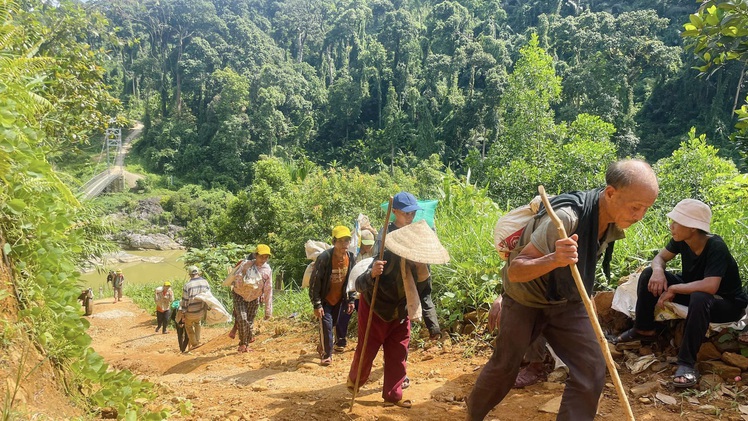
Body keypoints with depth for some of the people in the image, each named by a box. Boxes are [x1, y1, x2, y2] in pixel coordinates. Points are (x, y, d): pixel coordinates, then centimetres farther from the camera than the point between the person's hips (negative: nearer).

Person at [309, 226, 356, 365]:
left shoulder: (351, 258, -11)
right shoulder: (324, 258, -27)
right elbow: (314, 282, -21)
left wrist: (351, 300, 4)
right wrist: (317, 305, -21)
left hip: (340, 299, 5)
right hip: (325, 299, -5)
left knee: (334, 324, 15)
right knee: (326, 325, -10)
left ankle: (324, 347, 37)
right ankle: (327, 354, 7)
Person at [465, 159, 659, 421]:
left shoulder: (614, 220, -12)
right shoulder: (566, 217, -36)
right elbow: (515, 271, -37)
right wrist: (553, 260, -54)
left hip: (567, 303, 6)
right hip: (526, 300, -5)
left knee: (591, 369, -9)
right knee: (504, 366, 8)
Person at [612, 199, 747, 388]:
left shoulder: (716, 247, -31)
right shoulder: (681, 241, -12)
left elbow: (710, 286, -43)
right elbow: (660, 258, 1)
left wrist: (673, 289, -32)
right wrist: (658, 270, -23)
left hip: (727, 303, -7)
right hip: (692, 289, 7)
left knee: (699, 298, -42)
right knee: (649, 274, -7)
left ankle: (687, 363, -32)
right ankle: (643, 330, 7)